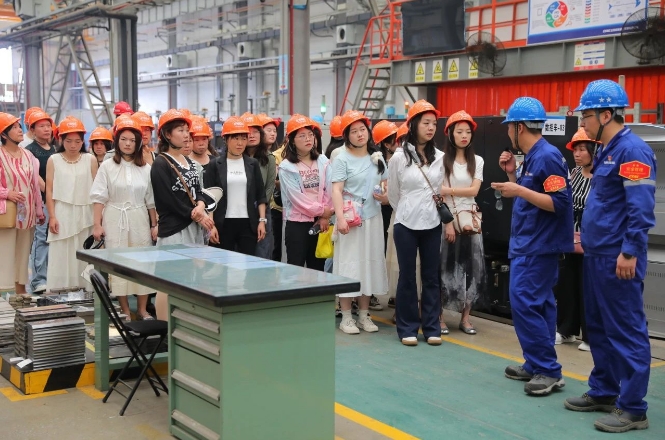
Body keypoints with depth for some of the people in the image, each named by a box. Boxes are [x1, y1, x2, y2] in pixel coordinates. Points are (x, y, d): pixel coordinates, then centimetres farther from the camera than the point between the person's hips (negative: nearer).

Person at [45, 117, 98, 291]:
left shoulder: (90, 160, 3)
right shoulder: (54, 160, 2)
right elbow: (49, 190, 2)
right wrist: (52, 217, -5)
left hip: (85, 214, 1)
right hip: (62, 214, 0)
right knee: (62, 256, 1)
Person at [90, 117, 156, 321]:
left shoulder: (145, 168, 5)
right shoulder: (107, 166, -1)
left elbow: (151, 200, 8)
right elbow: (99, 198, -2)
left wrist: (154, 225, 7)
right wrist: (97, 225, -7)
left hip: (139, 221, 2)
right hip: (115, 221, -2)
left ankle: (142, 309, 13)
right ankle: (125, 310, 10)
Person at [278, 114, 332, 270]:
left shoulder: (323, 161, 5)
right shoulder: (286, 167, -7)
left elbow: (329, 190, -1)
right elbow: (297, 198, -12)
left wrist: (324, 217, -9)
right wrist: (322, 211, -8)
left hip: (320, 223, 4)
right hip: (297, 224, -4)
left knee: (317, 267, 11)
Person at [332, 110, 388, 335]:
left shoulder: (377, 158, 9)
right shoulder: (342, 159, -6)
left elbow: (385, 184, 20)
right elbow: (336, 191, -14)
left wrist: (385, 194, -2)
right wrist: (340, 217, -25)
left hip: (372, 218, 5)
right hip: (350, 219, -5)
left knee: (370, 263, 8)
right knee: (349, 263, -2)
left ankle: (364, 314, 19)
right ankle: (346, 317, 6)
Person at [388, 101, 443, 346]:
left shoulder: (439, 157, 2)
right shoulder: (399, 157, -5)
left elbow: (442, 191, 12)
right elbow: (393, 194, 5)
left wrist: (442, 215, 12)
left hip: (432, 225, 3)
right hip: (406, 225, -3)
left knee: (431, 276, 7)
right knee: (407, 276, 4)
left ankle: (431, 328, 16)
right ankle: (407, 328, 13)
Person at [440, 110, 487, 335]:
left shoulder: (477, 161, 9)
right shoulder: (442, 159, -3)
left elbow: (474, 190, -4)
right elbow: (439, 194, -9)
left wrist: (448, 190, -14)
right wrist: (448, 221, -16)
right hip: (446, 220, -4)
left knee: (470, 268, 4)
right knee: (445, 267, -1)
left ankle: (465, 317, 11)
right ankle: (438, 315, 7)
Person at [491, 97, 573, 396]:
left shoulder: (548, 157, -17)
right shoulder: (531, 157, 13)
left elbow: (559, 204, -22)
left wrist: (518, 190, -23)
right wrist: (512, 174, 8)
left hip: (537, 247, -10)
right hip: (529, 245, 10)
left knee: (524, 303, -11)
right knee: (536, 304, 12)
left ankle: (549, 371, -5)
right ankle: (537, 366, 19)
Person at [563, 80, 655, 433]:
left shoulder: (632, 150, -15)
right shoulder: (606, 150, 15)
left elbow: (641, 208, -21)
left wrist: (629, 252, -22)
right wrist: (588, 238, 20)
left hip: (617, 258, -10)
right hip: (596, 255, 10)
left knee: (626, 331, -3)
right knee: (599, 327, 16)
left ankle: (632, 409, 5)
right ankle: (603, 392, 28)